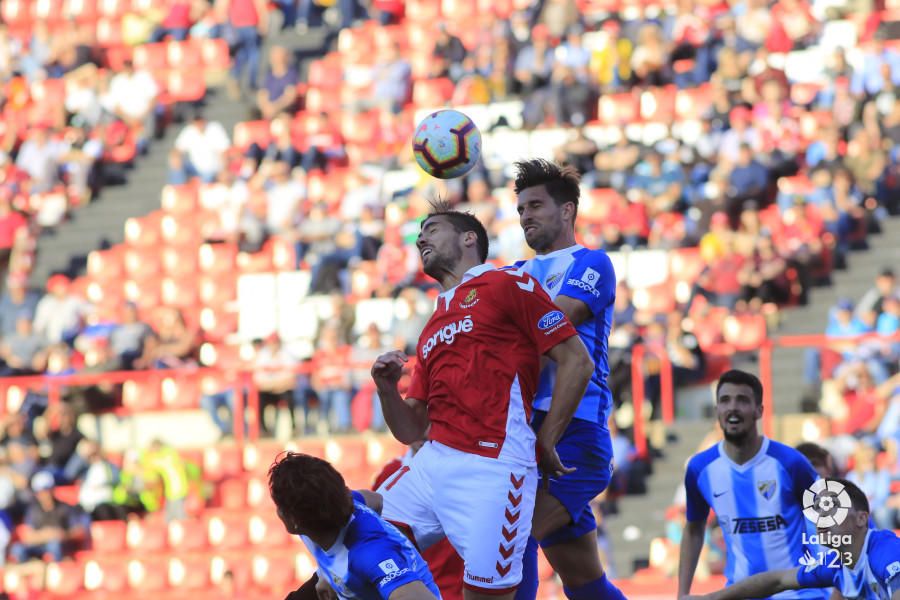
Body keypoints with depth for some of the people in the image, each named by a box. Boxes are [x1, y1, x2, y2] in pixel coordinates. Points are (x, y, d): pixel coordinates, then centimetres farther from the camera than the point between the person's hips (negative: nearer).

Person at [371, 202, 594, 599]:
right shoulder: (431, 330, 24)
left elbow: (576, 363, -2)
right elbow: (410, 430, 22)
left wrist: (545, 444, 0)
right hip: (433, 461, 7)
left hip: (492, 467, -7)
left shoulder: (507, 285, 3)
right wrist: (386, 389, 3)